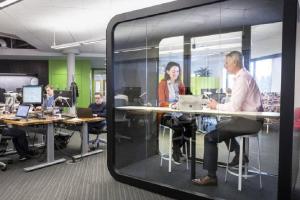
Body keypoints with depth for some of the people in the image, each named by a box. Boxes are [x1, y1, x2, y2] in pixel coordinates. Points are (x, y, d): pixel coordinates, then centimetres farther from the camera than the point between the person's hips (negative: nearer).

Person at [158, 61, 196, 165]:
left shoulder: (180, 84, 15)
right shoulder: (163, 83, -2)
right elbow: (161, 102, -12)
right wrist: (172, 105, -32)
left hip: (179, 113, 5)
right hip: (166, 114, -5)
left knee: (192, 125, -22)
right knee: (178, 127, -33)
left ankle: (177, 148, -2)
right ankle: (175, 153, -11)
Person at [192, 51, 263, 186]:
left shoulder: (242, 78, -18)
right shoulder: (243, 76, 12)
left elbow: (235, 106, -24)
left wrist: (217, 106, -9)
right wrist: (218, 105, 3)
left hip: (249, 121, -10)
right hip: (249, 118, 10)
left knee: (210, 137, -13)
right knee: (220, 126, 31)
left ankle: (211, 177, -4)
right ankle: (239, 155, 35)